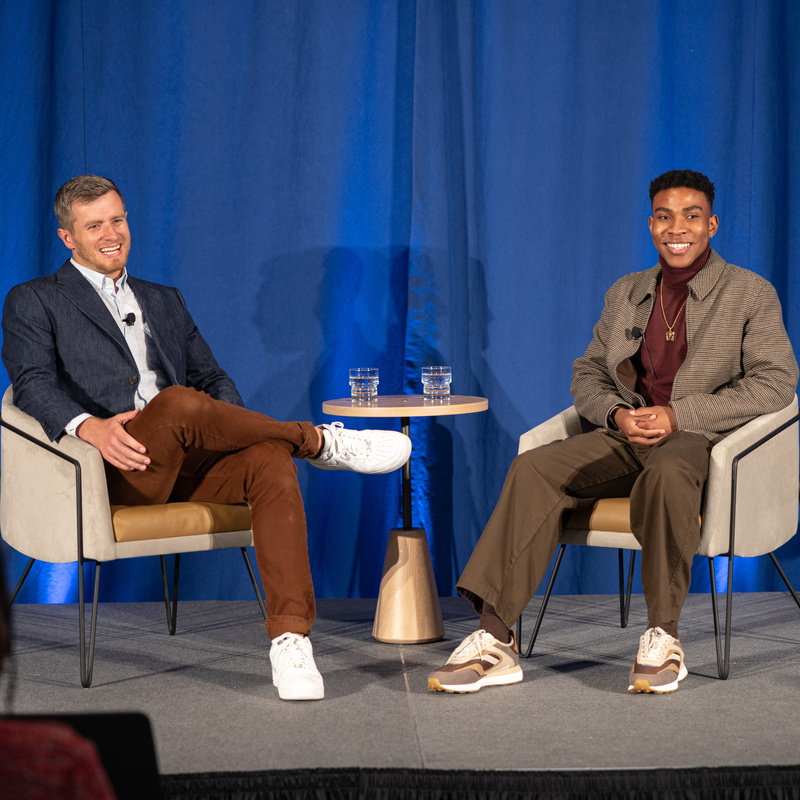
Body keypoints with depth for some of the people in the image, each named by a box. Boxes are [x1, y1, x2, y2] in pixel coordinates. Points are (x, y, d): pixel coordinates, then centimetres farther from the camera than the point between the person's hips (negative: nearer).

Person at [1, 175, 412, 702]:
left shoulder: (165, 302, 29)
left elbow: (210, 378, 20)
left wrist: (234, 426, -4)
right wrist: (89, 426, -26)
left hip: (188, 463, 4)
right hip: (117, 468, -4)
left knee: (270, 458, -29)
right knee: (177, 401, -36)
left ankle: (290, 639, -38)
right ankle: (320, 441, -14)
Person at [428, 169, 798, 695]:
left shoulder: (752, 294, 5)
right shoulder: (625, 294, 21)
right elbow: (587, 375, 20)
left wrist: (679, 415, -16)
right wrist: (618, 414, -6)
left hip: (703, 440, -4)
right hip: (625, 436, 5)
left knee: (668, 470, -41)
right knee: (534, 467, -23)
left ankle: (664, 637, -30)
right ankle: (496, 640, -29)